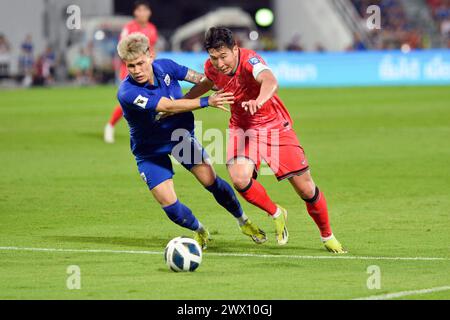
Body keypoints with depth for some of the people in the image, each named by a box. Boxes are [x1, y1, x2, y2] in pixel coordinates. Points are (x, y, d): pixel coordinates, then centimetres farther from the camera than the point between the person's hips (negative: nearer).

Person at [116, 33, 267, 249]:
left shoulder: (164, 67, -17)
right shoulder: (127, 93, -33)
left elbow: (197, 78, 2)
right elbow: (169, 106, -39)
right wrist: (207, 101, -44)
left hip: (181, 134, 3)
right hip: (150, 150, -3)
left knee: (210, 181, -5)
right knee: (169, 204, -8)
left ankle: (243, 221, 19)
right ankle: (199, 231, 22)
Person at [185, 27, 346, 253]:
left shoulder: (249, 60, -30)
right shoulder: (212, 68, -11)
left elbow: (270, 81, -53)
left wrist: (260, 100, -73)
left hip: (274, 124, -4)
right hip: (242, 127, 4)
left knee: (306, 189, -2)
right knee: (240, 179, -25)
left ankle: (327, 237, 24)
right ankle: (276, 214, 4)